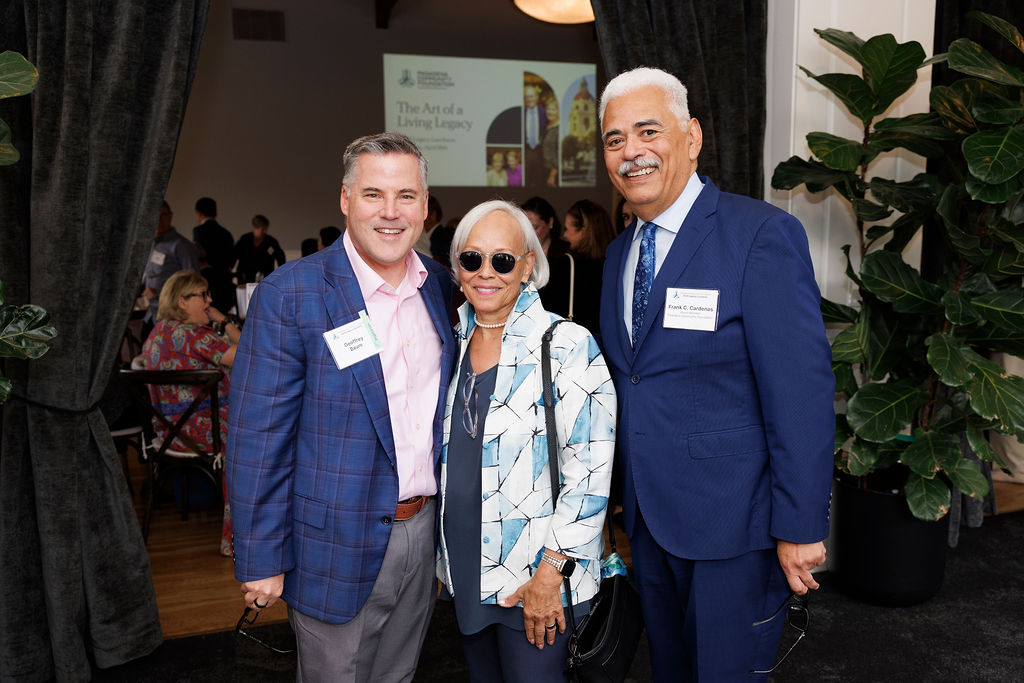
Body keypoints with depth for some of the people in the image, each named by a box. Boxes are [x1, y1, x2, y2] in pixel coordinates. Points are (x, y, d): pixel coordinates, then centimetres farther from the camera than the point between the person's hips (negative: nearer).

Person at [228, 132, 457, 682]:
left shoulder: (439, 285, 2)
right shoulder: (288, 295, -16)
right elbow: (258, 436, -14)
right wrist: (261, 560, -12)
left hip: (423, 531, 5)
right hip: (337, 547, -5)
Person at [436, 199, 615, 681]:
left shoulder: (568, 346, -14)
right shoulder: (453, 343, 5)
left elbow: (590, 469, -16)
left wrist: (550, 573, -18)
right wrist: (444, 557, 14)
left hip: (535, 582, -6)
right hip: (465, 571, 6)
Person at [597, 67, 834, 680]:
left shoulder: (763, 235, -15)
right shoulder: (620, 252, 8)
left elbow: (801, 392, -18)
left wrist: (801, 526, -17)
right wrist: (626, 502, 12)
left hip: (732, 521, -7)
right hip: (648, 517, 7)